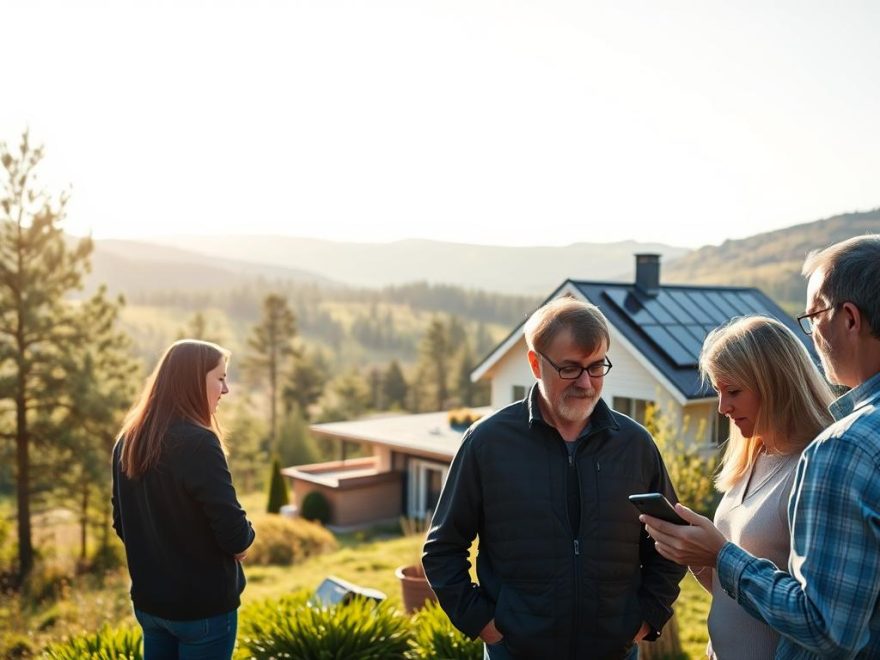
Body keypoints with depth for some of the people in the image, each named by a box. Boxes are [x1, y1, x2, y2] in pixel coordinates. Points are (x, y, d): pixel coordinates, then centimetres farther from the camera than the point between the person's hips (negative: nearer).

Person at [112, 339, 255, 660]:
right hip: (203, 605, -7)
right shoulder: (198, 442, -21)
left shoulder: (128, 441, 3)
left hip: (149, 601, 7)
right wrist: (244, 537, -2)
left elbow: (122, 524, 13)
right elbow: (234, 535, -22)